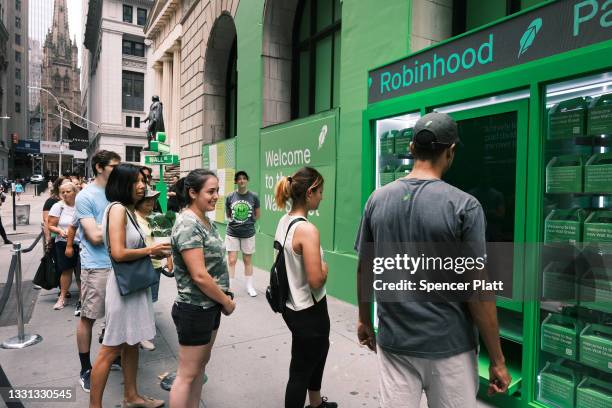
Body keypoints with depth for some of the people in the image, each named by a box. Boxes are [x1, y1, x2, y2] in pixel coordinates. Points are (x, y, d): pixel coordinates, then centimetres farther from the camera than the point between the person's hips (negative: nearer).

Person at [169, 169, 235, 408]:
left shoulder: (206, 221, 6)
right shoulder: (188, 224, -21)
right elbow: (199, 276, -25)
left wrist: (223, 297, 6)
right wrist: (227, 302, -13)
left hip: (210, 307, 9)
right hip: (195, 310, -9)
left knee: (201, 364, 21)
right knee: (187, 374, 5)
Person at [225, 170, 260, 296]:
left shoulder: (254, 197, -6)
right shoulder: (230, 197, -4)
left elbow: (257, 216, 5)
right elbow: (228, 215, 9)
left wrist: (247, 222, 1)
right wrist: (234, 221, -3)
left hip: (248, 233, 0)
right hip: (232, 233, 0)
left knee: (248, 260, 12)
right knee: (231, 261, 2)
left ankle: (249, 286, 26)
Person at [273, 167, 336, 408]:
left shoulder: (284, 222, 1)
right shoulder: (307, 230, -26)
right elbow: (316, 281, -27)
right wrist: (325, 269, -8)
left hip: (292, 305, 10)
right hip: (308, 311, -9)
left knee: (319, 348, 29)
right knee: (301, 369, 9)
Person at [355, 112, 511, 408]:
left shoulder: (377, 199, -4)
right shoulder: (464, 205, -14)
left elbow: (364, 269, 3)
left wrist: (364, 320, 17)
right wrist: (497, 360, -2)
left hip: (393, 341, 3)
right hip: (448, 347, -2)